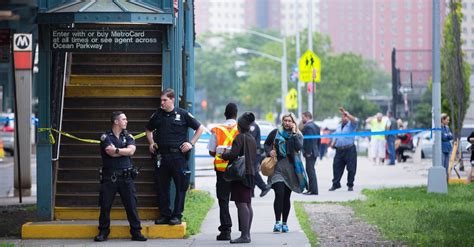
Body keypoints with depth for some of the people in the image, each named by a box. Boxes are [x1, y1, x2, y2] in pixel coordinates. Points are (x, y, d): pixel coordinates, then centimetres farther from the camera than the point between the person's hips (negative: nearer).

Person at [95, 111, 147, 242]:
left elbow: (131, 151, -6)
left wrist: (116, 150, -10)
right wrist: (124, 151, -4)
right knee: (105, 205, 0)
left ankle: (136, 232, 4)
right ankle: (103, 232, 10)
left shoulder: (128, 136, 13)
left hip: (126, 177, 2)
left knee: (131, 205, -1)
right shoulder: (106, 137, 1)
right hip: (109, 177, -2)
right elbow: (111, 153, -14)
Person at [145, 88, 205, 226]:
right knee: (162, 187, 6)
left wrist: (191, 143, 0)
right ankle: (164, 215, 13)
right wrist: (151, 143, 14)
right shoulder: (157, 115, 10)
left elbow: (200, 128, 8)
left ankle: (177, 215, 6)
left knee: (181, 187, -1)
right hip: (161, 156, 3)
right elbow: (148, 130, 28)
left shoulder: (182, 114, 0)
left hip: (178, 155, -3)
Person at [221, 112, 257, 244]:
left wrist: (223, 155, -2)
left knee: (241, 203, -12)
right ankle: (247, 234, 17)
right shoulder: (252, 139, 16)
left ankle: (244, 235, -17)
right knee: (247, 204, 13)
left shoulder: (240, 137, -12)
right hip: (250, 173, 10)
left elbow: (234, 154, -22)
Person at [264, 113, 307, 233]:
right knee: (279, 193, -16)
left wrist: (294, 133, -10)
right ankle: (277, 222, -17)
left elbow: (298, 147, -12)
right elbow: (266, 144, 16)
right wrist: (269, 151, -3)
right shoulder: (276, 132, 6)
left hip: (291, 169, 2)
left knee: (286, 196, 7)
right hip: (277, 167, -2)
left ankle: (284, 223, 17)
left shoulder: (298, 135, 7)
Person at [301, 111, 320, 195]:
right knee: (311, 170, 15)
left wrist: (308, 152, -19)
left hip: (310, 153, -10)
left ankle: (313, 190, -6)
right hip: (315, 151, 10)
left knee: (310, 170, -6)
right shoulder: (316, 126, 15)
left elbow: (310, 140, -23)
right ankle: (311, 189, 19)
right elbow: (319, 140, 18)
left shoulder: (308, 126, -16)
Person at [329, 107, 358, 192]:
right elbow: (335, 137, 24)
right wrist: (333, 143, 5)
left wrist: (346, 113, -21)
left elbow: (354, 120, -21)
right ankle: (335, 184, 13)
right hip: (339, 150, 5)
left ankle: (350, 185, 10)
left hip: (349, 149, -5)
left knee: (351, 168, -1)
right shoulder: (339, 126, 19)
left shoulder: (351, 125, 1)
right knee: (336, 167, 4)